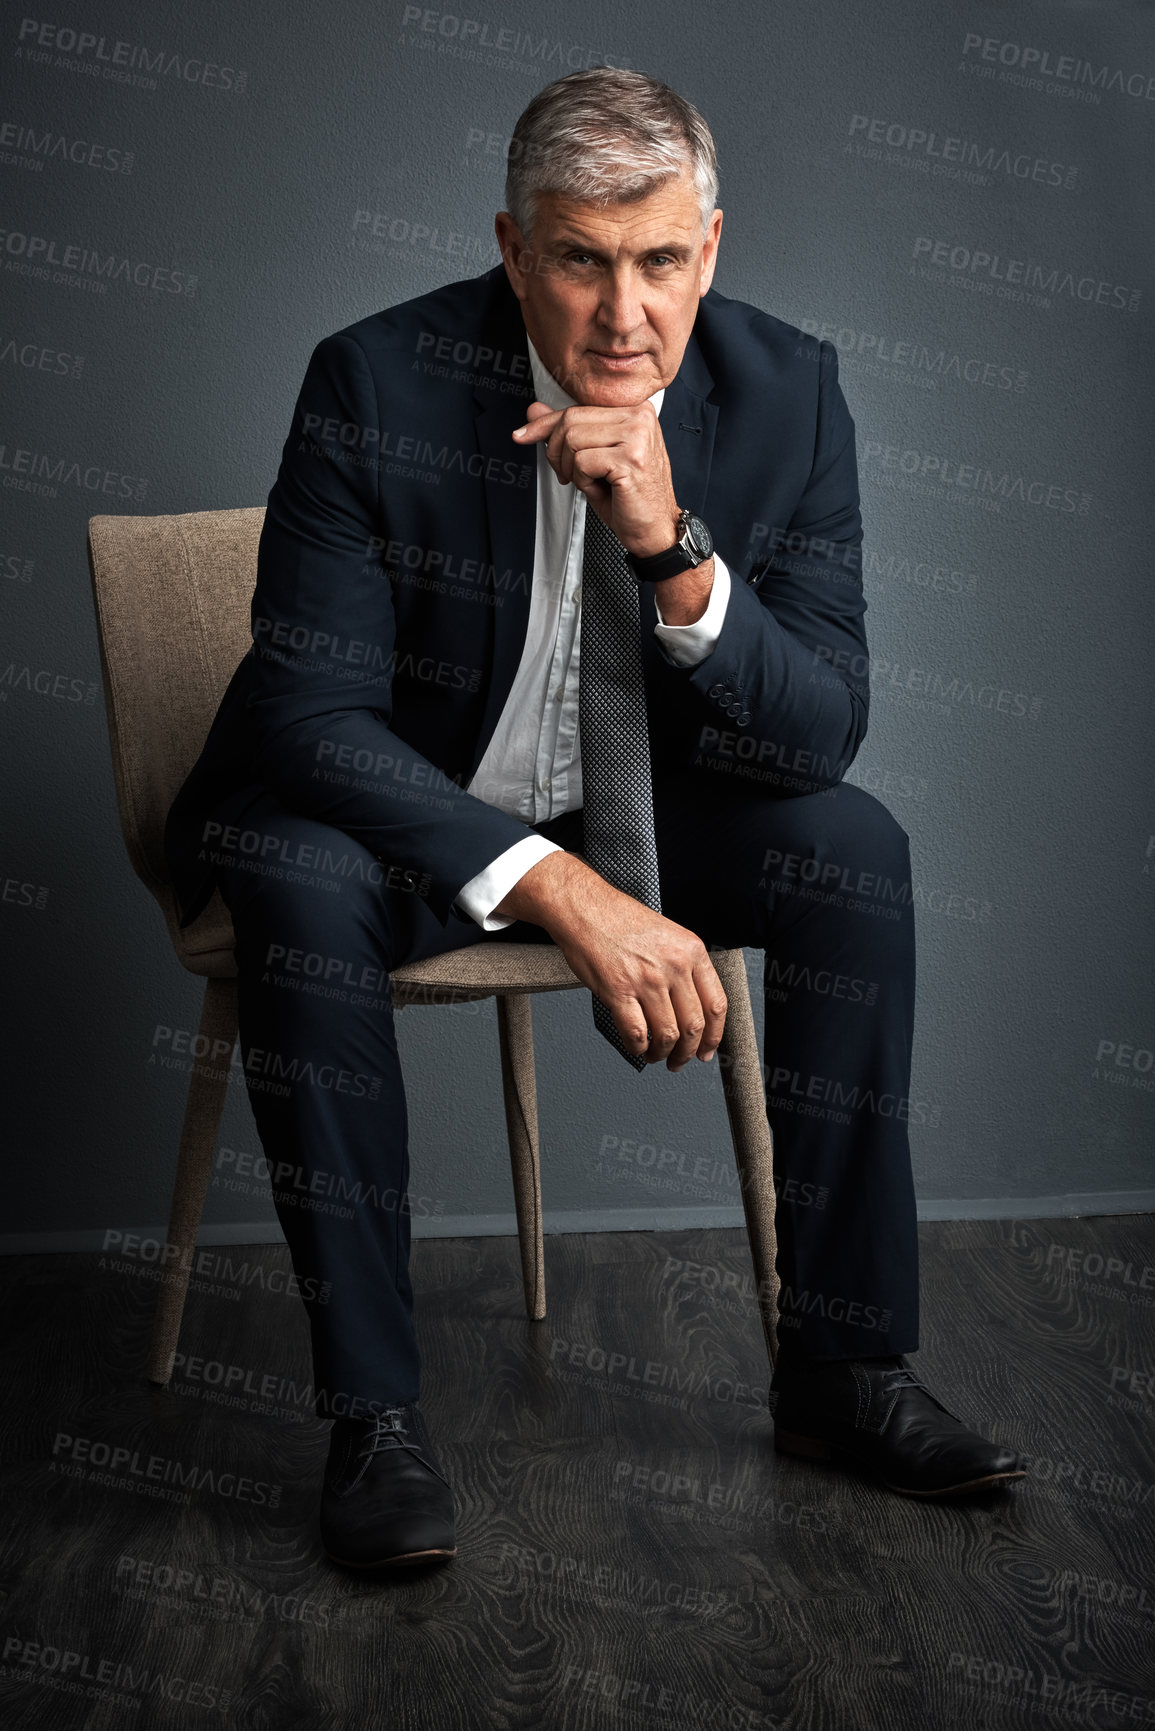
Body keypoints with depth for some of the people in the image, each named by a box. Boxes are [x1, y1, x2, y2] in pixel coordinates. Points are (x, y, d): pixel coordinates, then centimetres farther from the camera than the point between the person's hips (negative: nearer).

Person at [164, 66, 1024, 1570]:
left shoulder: (787, 390, -12)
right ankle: (374, 1408, -21)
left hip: (640, 811, 3)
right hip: (399, 813, -3)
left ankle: (845, 1367, -9)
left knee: (852, 845, -20)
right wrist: (569, 895, -35)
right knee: (303, 884, -34)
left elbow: (821, 731, -16)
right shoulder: (379, 381, -20)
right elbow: (312, 709, -25)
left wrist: (674, 549, -35)